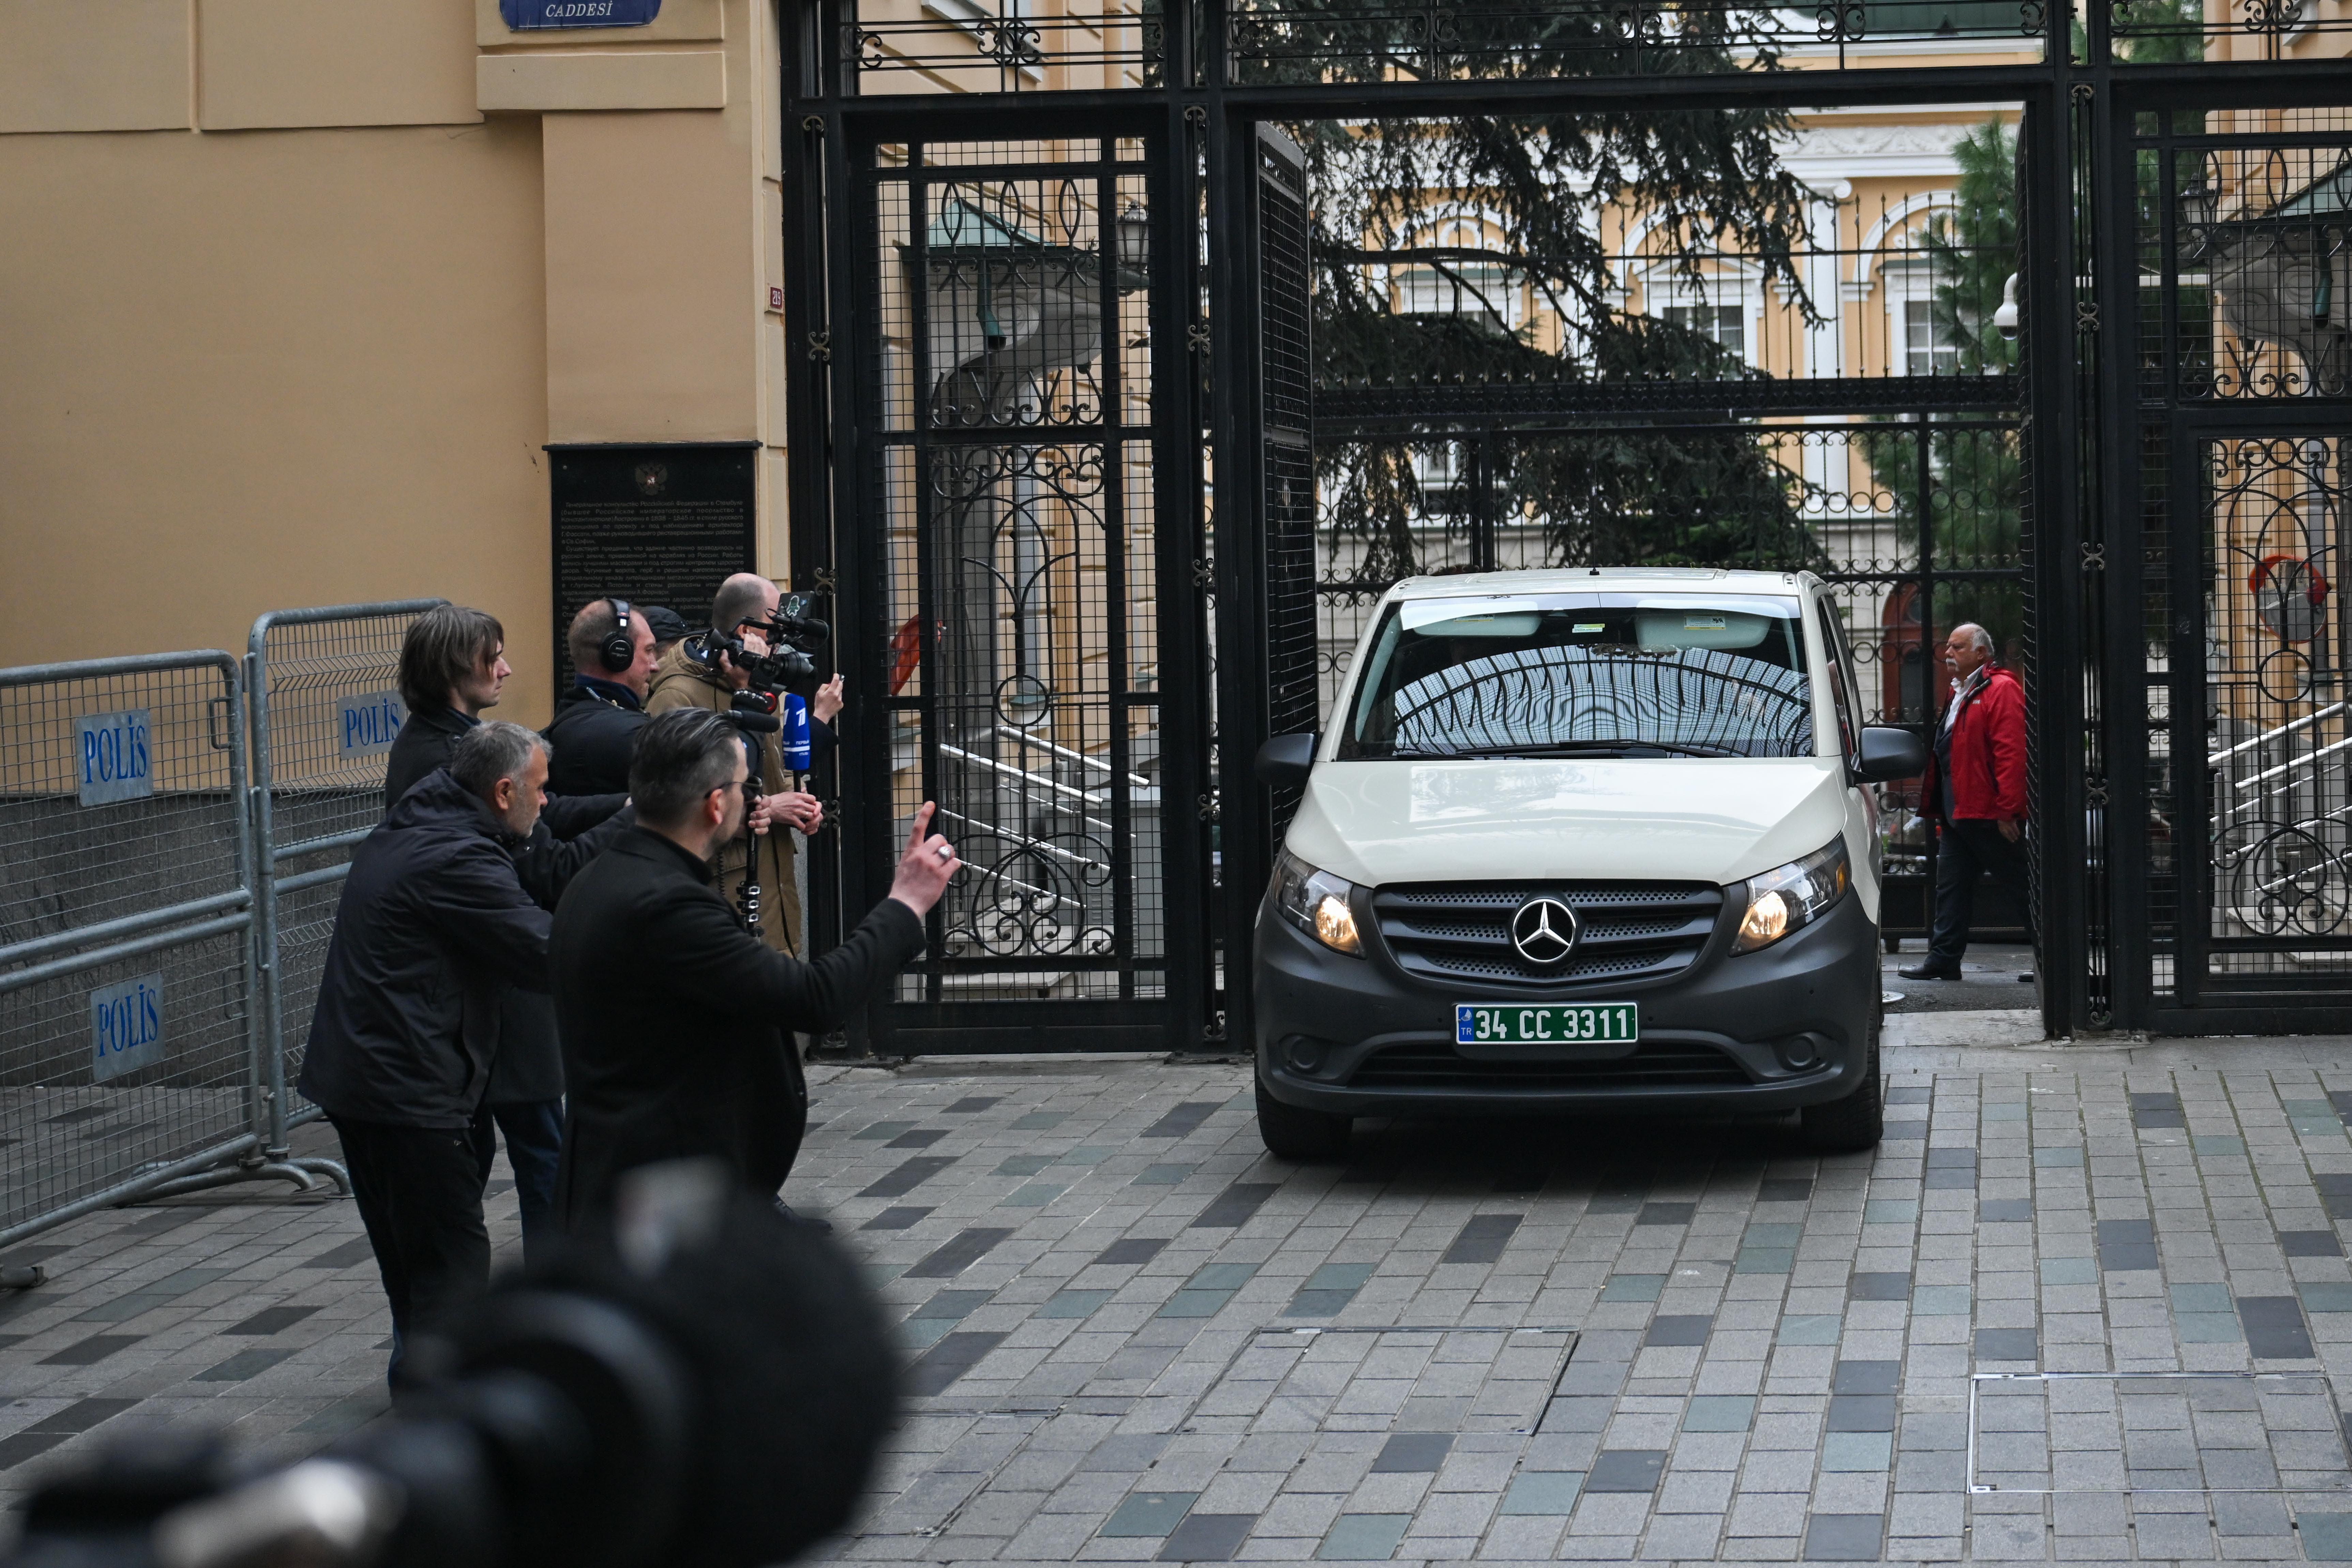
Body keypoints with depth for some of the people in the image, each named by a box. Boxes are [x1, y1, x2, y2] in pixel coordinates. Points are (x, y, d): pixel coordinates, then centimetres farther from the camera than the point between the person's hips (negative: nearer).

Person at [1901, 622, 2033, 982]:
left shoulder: (2001, 690, -12)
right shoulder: (1960, 693, 19)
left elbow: (2012, 753, -19)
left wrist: (2007, 810, -23)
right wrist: (1939, 806, 20)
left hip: (1990, 816, -10)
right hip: (1957, 813, 10)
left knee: (2023, 885, -2)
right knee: (1951, 884, 10)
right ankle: (1943, 959, 14)